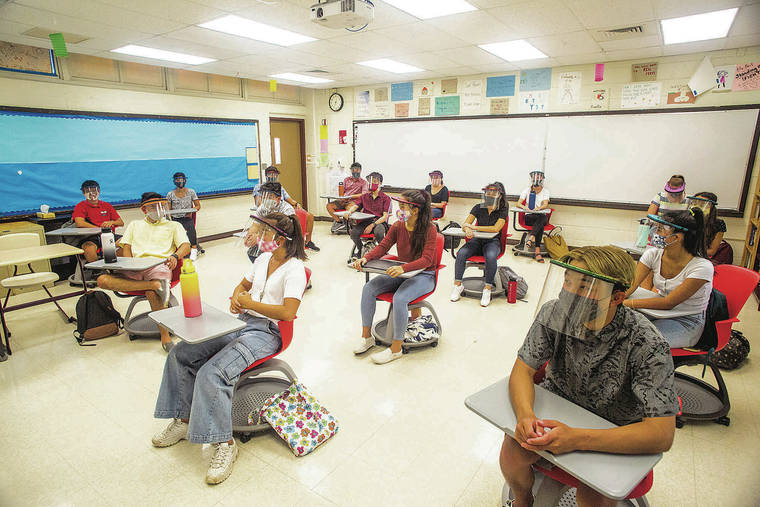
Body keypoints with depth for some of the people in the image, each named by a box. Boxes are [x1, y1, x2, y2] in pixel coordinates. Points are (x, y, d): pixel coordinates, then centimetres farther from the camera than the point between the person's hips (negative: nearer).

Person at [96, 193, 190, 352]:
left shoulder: (173, 226, 24)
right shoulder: (135, 225, 33)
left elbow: (186, 246, 7)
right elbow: (126, 246, 20)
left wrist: (175, 256, -16)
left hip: (160, 266, -4)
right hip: (135, 269, 4)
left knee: (152, 293, -37)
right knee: (102, 280, -27)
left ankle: (165, 336, -30)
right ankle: (155, 285, -39)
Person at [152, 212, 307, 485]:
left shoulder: (294, 269, -14)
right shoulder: (264, 258, 13)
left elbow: (288, 312, -26)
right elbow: (243, 285, 26)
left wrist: (249, 302, -16)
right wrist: (236, 298, 0)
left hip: (266, 332, -9)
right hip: (242, 322, 9)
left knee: (213, 373, -27)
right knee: (181, 353, 2)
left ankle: (224, 444, -12)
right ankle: (183, 420, 16)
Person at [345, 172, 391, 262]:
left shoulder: (385, 198, 5)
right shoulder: (364, 196, 18)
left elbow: (385, 216, -4)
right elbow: (355, 206, 6)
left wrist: (372, 225, -17)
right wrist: (349, 211, -20)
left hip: (380, 222, -3)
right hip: (365, 221, 4)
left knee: (378, 233, -38)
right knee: (353, 232, -26)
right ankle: (360, 251, 4)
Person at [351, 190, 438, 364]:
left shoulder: (429, 229, -17)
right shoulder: (397, 227, 1)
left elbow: (427, 260, -24)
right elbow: (382, 247, 2)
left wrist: (403, 268, -40)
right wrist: (365, 258, -18)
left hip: (424, 275, -6)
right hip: (401, 272, 7)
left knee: (400, 298, -33)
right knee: (369, 288, -13)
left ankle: (396, 348, -15)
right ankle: (366, 336, 0)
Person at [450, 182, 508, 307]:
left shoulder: (503, 211, -3)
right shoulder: (478, 208, 4)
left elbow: (496, 228, -17)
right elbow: (465, 224, -3)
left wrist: (474, 227, -18)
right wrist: (467, 230, -29)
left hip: (493, 241, -2)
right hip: (477, 240, 3)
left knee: (491, 257, -37)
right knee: (461, 253, -27)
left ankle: (487, 289, -22)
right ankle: (458, 285, -15)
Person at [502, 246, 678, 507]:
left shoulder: (646, 345, -28)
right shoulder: (553, 314, -19)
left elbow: (662, 434, -28)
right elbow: (523, 368, -12)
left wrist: (577, 438, -40)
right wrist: (525, 414, -33)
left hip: (615, 434, -2)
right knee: (511, 451, -15)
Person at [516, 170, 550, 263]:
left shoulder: (545, 192, 7)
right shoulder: (527, 190, 7)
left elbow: (545, 205, -10)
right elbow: (518, 203, -3)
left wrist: (539, 208, -34)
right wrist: (524, 207, -27)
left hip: (541, 216, 1)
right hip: (529, 216, -1)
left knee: (541, 219, -38)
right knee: (540, 225, -34)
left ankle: (531, 238, -51)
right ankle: (538, 251, -44)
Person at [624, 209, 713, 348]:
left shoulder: (701, 267, -24)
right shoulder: (654, 254, -9)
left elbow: (668, 303, -27)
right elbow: (630, 285, -17)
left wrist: (628, 303, -35)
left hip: (688, 322, -5)